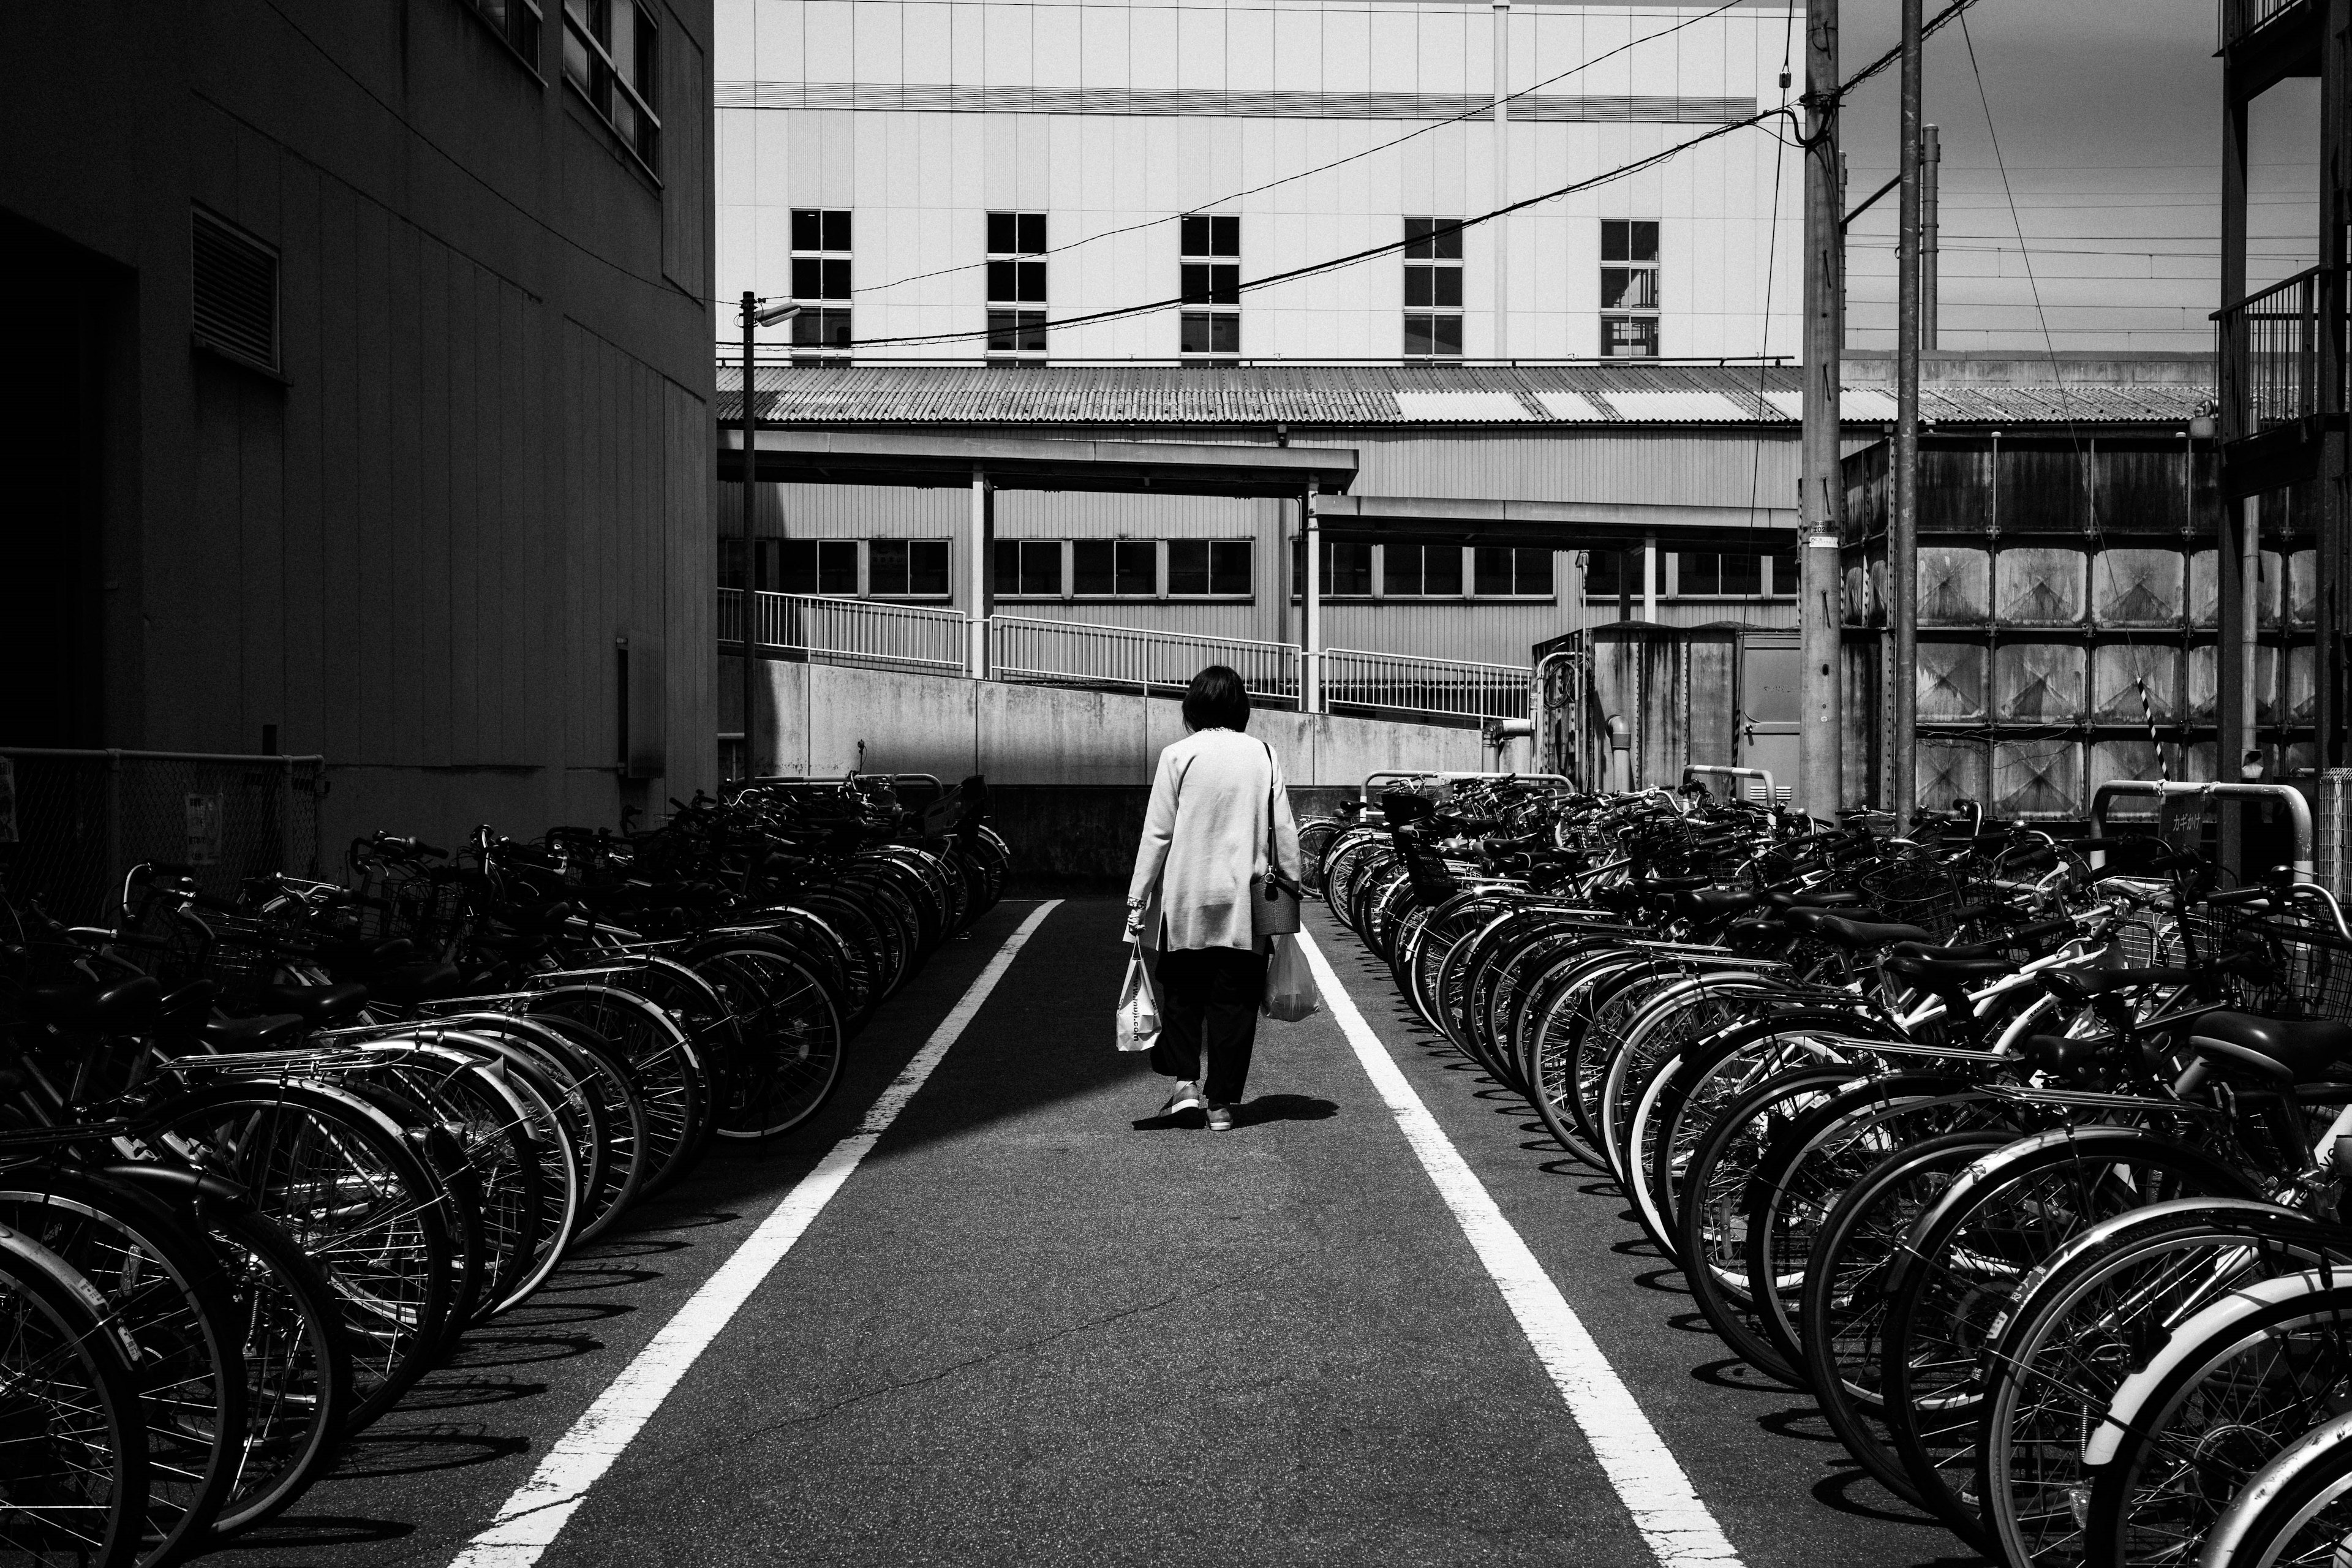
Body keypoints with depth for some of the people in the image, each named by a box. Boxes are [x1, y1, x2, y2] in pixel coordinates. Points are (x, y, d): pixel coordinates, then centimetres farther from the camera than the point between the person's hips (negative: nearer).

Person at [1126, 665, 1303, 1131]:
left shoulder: (1178, 756, -4)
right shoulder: (1263, 755, 1)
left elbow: (1157, 833, -4)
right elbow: (1284, 830, 2)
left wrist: (1138, 898, 1)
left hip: (1186, 899, -1)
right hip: (1244, 900, 1)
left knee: (1182, 992, 14)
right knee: (1234, 1000, 6)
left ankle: (1185, 1081, 2)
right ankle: (1221, 1102, 7)